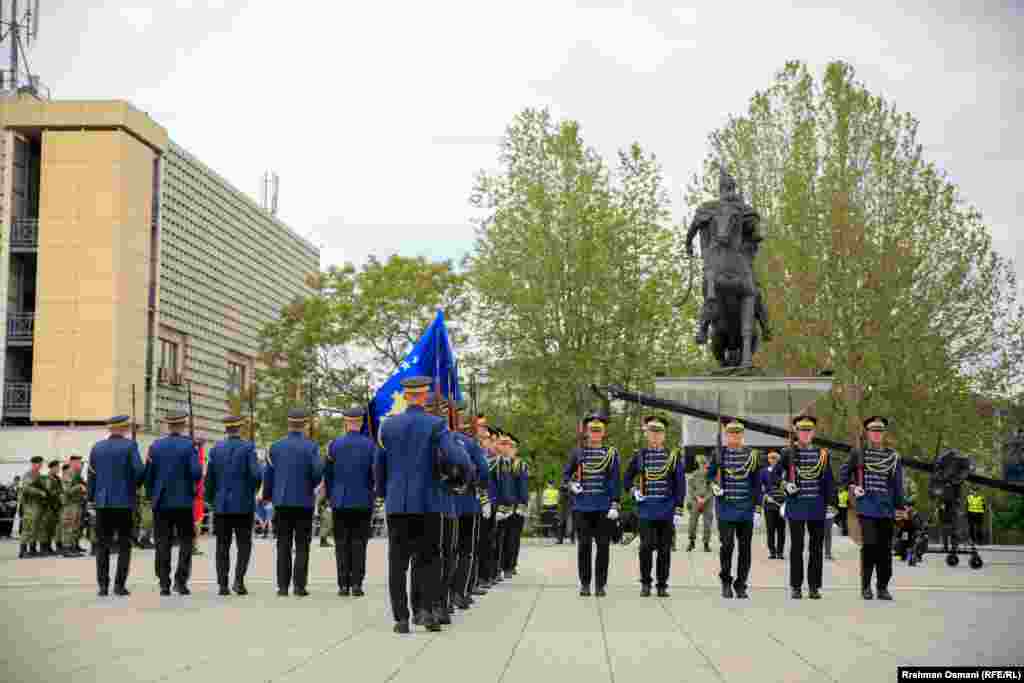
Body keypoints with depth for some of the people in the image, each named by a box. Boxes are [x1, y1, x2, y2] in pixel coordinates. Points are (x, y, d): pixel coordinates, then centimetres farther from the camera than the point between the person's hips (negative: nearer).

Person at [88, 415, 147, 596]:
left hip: (102, 502, 3)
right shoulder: (129, 445, -6)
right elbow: (139, 471, -12)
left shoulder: (97, 447, 6)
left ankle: (103, 586, 2)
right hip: (124, 502, -3)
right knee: (124, 545, 4)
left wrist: (91, 498, 16)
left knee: (102, 546, 7)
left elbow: (92, 475, 7)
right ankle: (119, 584, -2)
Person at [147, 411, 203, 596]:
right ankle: (181, 581, -3)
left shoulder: (156, 446, 2)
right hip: (184, 502, -2)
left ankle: (164, 584, 4)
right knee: (185, 542, 6)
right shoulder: (188, 445, -6)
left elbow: (148, 474, 3)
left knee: (163, 544, 6)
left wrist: (151, 494, 15)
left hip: (161, 502, 2)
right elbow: (196, 473, -12)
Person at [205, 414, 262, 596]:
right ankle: (239, 580, -9)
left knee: (223, 546, 8)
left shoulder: (216, 449, 4)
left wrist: (210, 499, 17)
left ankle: (222, 585, 5)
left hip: (221, 505, 3)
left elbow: (210, 478, 5)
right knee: (244, 545, 6)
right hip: (244, 504, -3)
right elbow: (256, 474, -14)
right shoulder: (248, 447, -6)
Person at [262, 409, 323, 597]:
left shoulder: (276, 446, 3)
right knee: (301, 546, 3)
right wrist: (311, 486, 8)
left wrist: (267, 496, 19)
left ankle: (283, 586, 3)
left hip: (282, 502, 2)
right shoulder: (311, 446, -5)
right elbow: (318, 472, -13)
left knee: (284, 546, 6)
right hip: (304, 502, -2)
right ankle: (299, 585, -3)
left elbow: (268, 474, 5)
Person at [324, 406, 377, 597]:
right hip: (363, 502, -1)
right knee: (359, 543, 4)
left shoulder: (334, 444, -2)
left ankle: (343, 584, 4)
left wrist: (330, 497, 14)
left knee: (342, 544, 6)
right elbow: (376, 473, -4)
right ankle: (356, 585, 0)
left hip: (340, 502, 1)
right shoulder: (369, 445, -4)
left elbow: (327, 474, 3)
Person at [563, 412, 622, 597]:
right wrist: (571, 484, -8)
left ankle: (600, 584, 6)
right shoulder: (577, 452, 8)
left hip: (604, 508, 0)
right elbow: (566, 474, 14)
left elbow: (615, 481, 1)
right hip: (582, 506, 1)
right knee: (584, 545, 1)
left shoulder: (611, 453, 5)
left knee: (603, 546, 0)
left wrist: (614, 505, -7)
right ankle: (584, 584, 8)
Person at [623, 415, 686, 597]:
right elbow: (628, 477, 20)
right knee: (646, 547, -8)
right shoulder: (639, 456, 6)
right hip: (646, 509, 0)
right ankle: (645, 583, 5)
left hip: (666, 510, 0)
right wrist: (634, 491, 1)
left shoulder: (673, 456, 3)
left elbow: (680, 484, 2)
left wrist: (678, 509, -4)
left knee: (664, 549, 3)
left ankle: (662, 585, 11)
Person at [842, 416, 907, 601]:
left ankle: (883, 587, 14)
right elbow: (845, 477, 16)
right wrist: (853, 488, -2)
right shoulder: (858, 454, 6)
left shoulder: (893, 456, 10)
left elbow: (898, 483, 9)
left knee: (885, 548, 4)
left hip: (886, 509, 2)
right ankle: (866, 586, 0)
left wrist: (900, 506, 4)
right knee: (870, 544, -11)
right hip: (866, 507, -2)